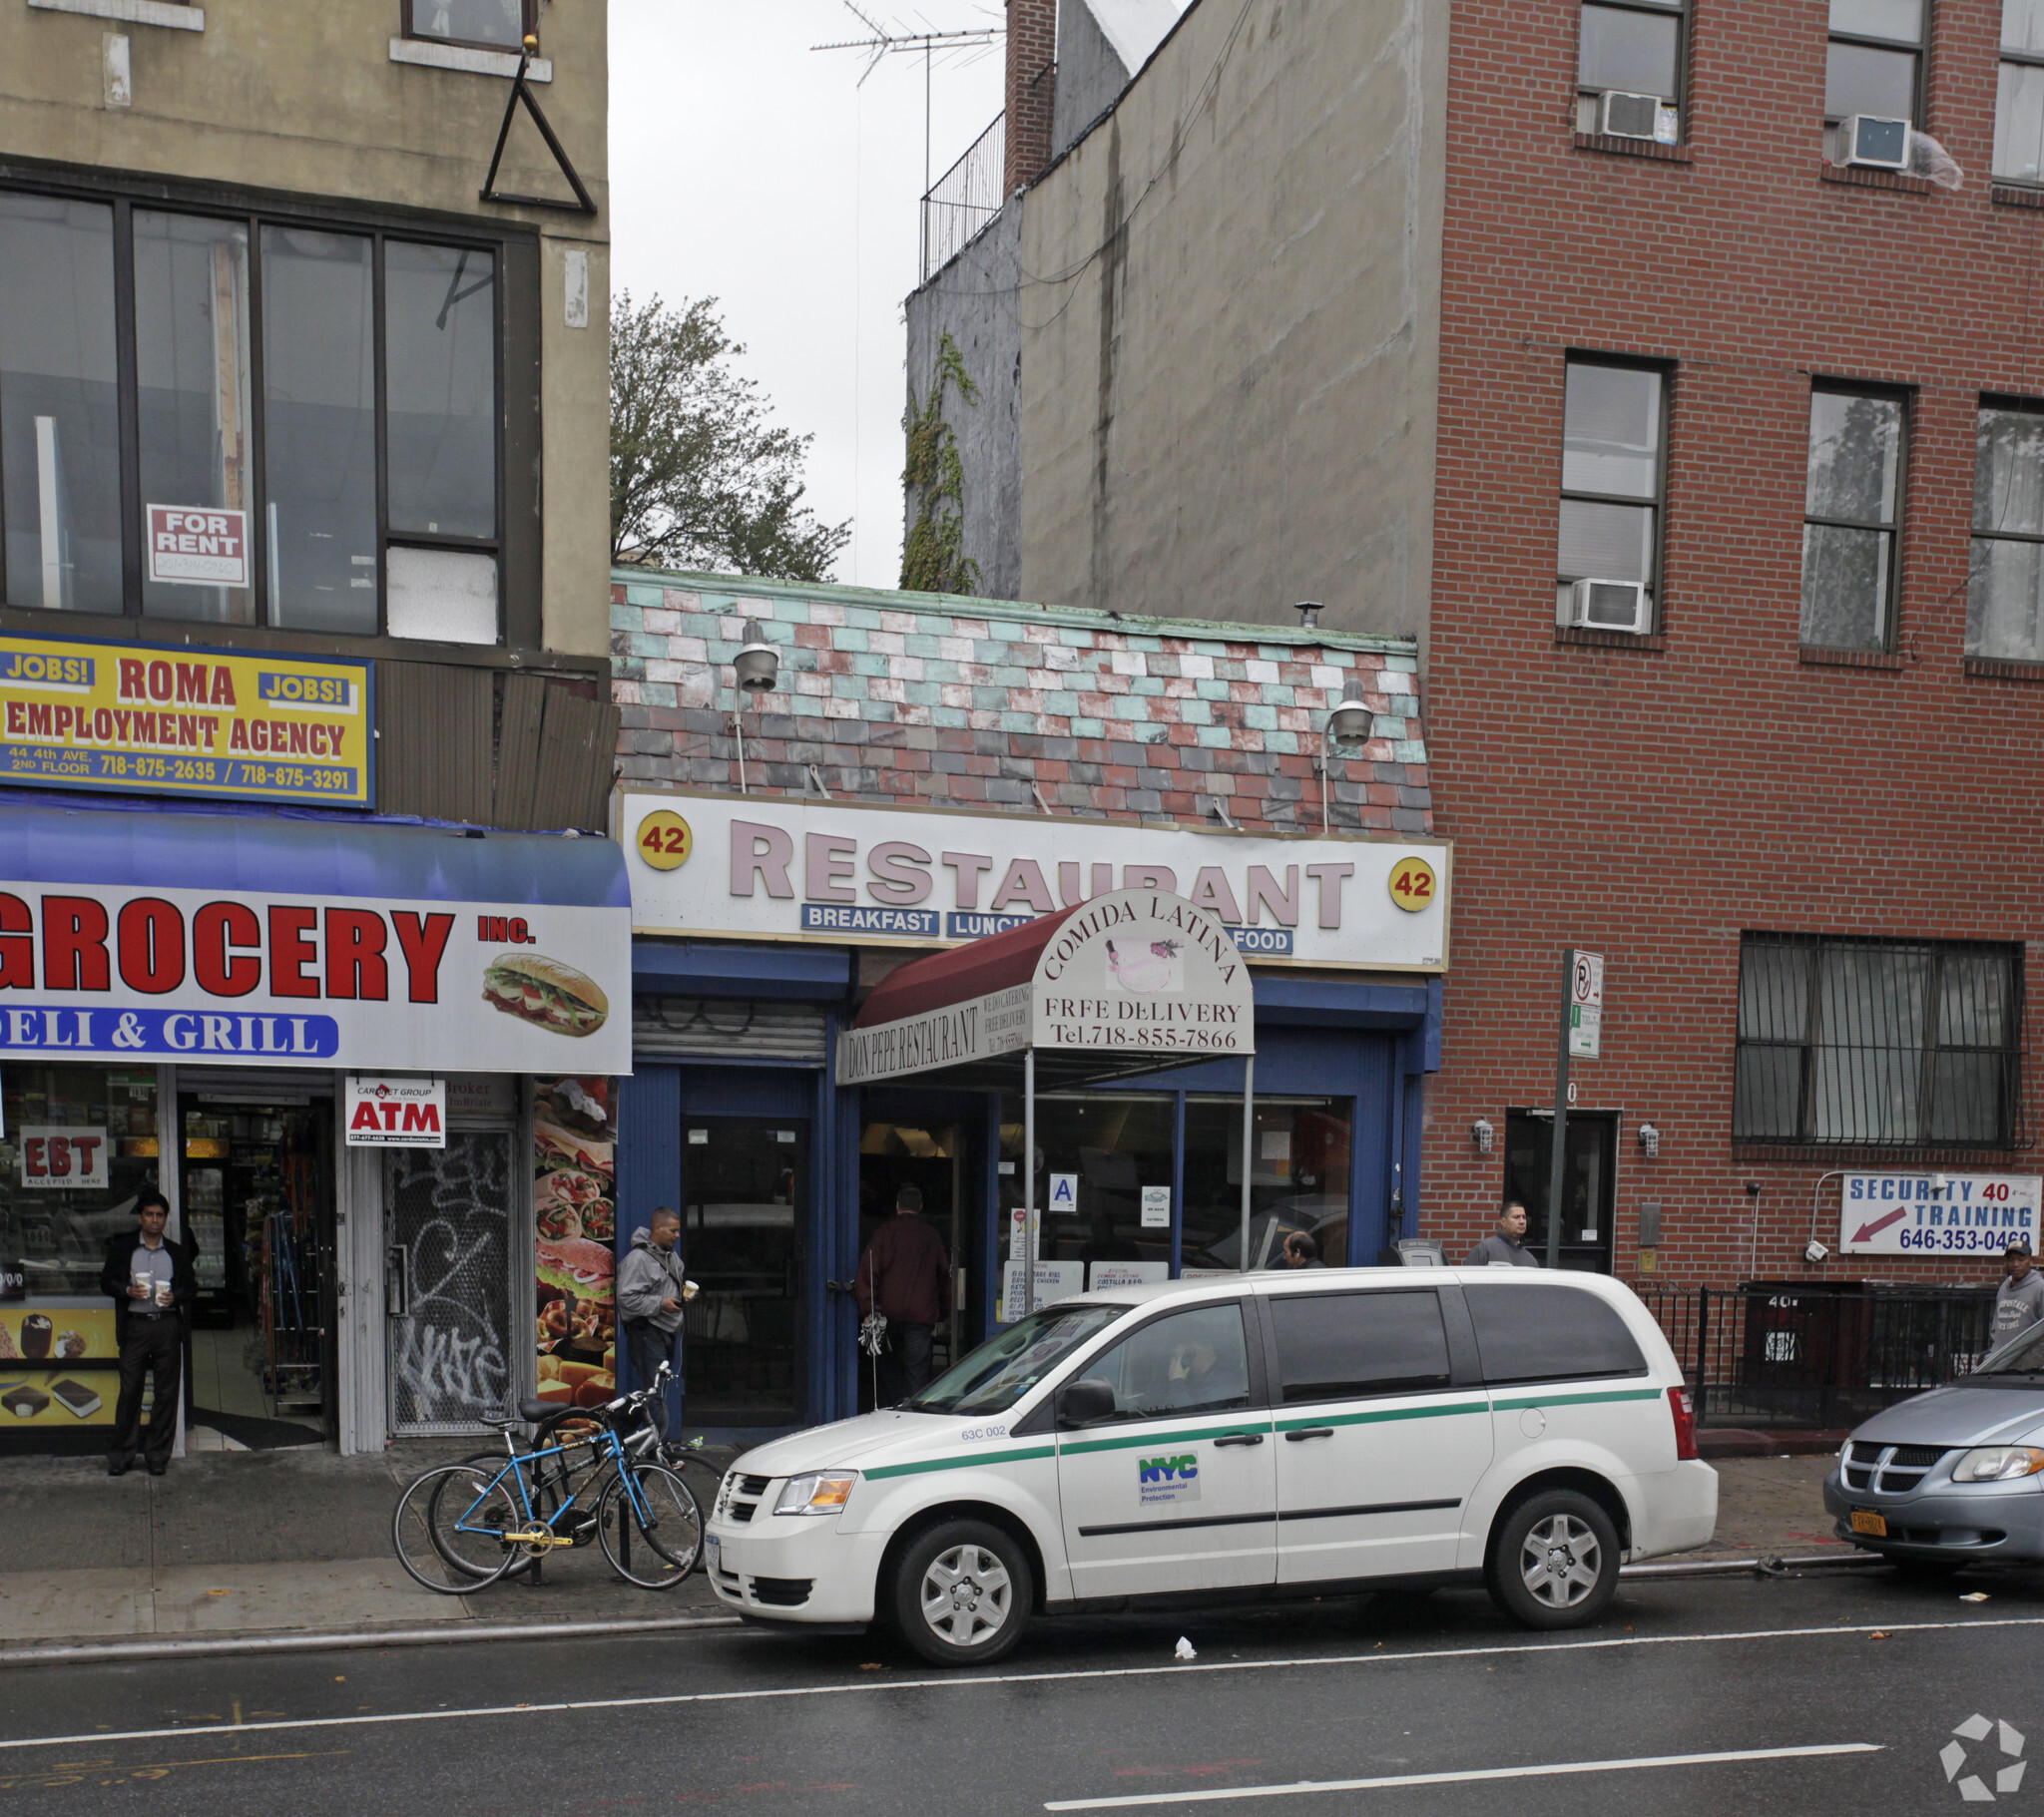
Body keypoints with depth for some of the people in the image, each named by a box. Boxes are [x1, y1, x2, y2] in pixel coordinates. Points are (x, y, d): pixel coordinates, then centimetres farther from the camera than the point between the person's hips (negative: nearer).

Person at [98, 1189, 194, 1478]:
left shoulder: (177, 1253, 13)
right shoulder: (122, 1249, 10)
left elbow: (191, 1287, 14)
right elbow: (106, 1282, 8)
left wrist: (175, 1296, -7)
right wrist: (128, 1291, -11)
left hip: (168, 1326, 1)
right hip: (135, 1326, -1)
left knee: (166, 1392, 1)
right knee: (129, 1391, -3)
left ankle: (158, 1455, 9)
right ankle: (121, 1456, 6)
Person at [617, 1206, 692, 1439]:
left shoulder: (671, 1256, 15)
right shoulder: (638, 1258, -13)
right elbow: (627, 1299, -19)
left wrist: (685, 1294, 11)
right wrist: (660, 1304, -20)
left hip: (667, 1332, 9)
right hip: (647, 1334, -9)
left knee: (662, 1392, 13)